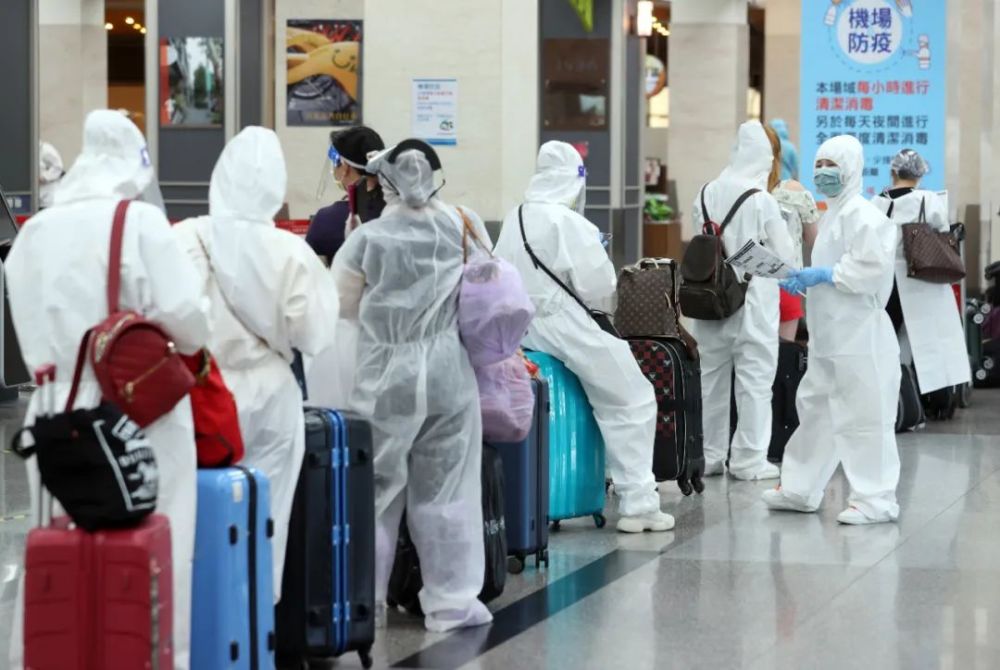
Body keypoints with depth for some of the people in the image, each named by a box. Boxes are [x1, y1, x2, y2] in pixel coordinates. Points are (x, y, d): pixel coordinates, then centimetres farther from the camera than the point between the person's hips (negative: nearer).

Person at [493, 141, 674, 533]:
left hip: (523, 327, 8)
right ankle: (638, 504, 2)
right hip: (566, 327, -8)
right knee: (633, 401, 5)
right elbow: (600, 290, -12)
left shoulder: (514, 220, 7)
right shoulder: (569, 223, -14)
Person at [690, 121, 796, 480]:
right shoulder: (762, 201, -13)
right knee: (754, 378, 2)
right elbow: (784, 254, -6)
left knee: (710, 376, 13)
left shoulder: (707, 194, 1)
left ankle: (708, 455, 20)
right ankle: (749, 459, 3)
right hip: (753, 299, -5)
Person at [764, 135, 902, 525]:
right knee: (815, 409, 15)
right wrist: (805, 279, 9)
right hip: (831, 337, 11)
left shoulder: (860, 214, -13)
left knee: (863, 417, -6)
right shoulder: (833, 213, 18)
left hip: (859, 337, -10)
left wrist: (821, 275, -19)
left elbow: (873, 267, -23)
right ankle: (800, 489, 23)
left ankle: (875, 500, -1)